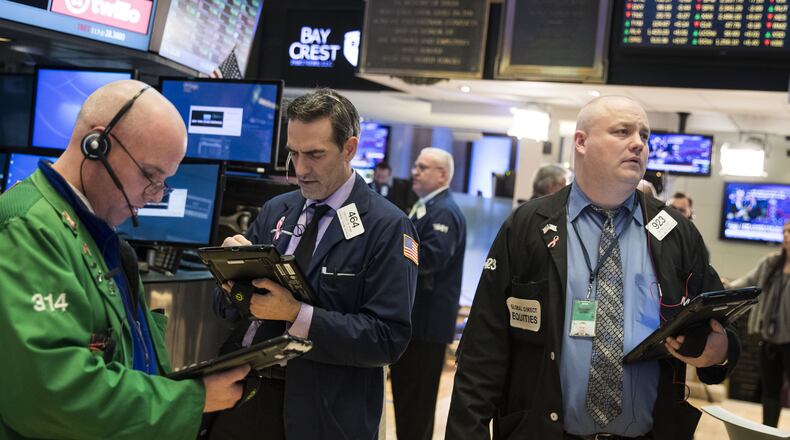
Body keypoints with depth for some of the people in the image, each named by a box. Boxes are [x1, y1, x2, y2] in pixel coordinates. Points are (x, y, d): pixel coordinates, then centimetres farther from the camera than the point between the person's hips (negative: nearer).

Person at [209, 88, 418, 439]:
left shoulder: (387, 228, -10)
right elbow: (226, 309, 9)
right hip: (241, 389, 5)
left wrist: (297, 314, -23)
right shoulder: (275, 211, 7)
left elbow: (389, 338, -16)